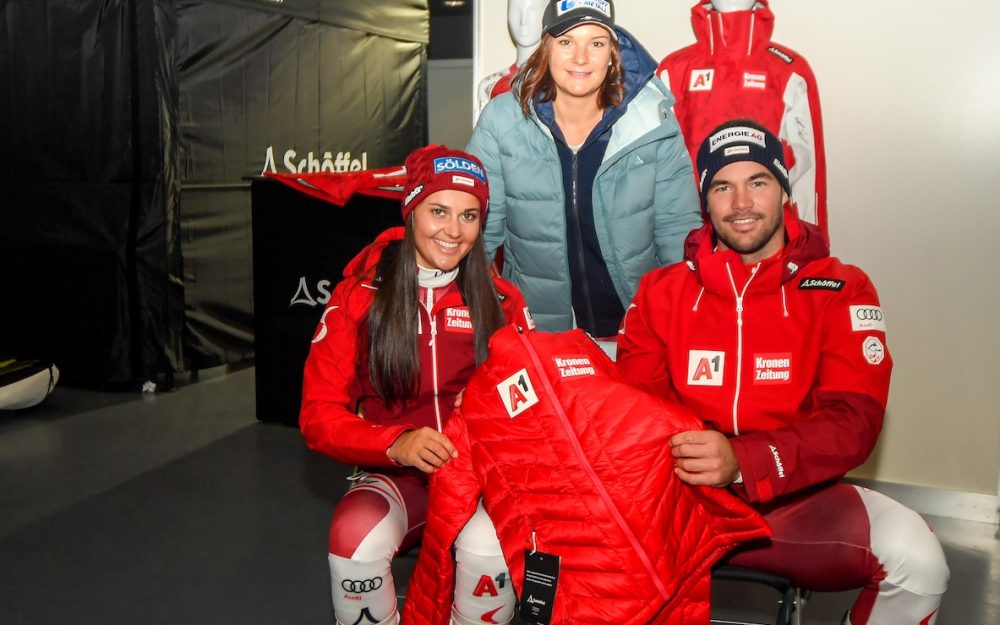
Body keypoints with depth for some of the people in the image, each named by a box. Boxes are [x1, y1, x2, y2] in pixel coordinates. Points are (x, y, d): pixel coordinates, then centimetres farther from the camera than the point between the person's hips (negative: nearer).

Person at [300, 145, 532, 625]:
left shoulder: (503, 301, 4)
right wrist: (395, 443, -21)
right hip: (393, 476, 0)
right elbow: (320, 414, -3)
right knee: (358, 541, -32)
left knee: (490, 546, -32)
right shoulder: (360, 296, -1)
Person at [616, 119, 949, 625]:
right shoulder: (660, 292, 8)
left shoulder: (841, 291, 2)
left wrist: (742, 461, -27)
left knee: (916, 561, -27)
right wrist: (682, 452, -24)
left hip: (793, 501, 0)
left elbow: (853, 419, -10)